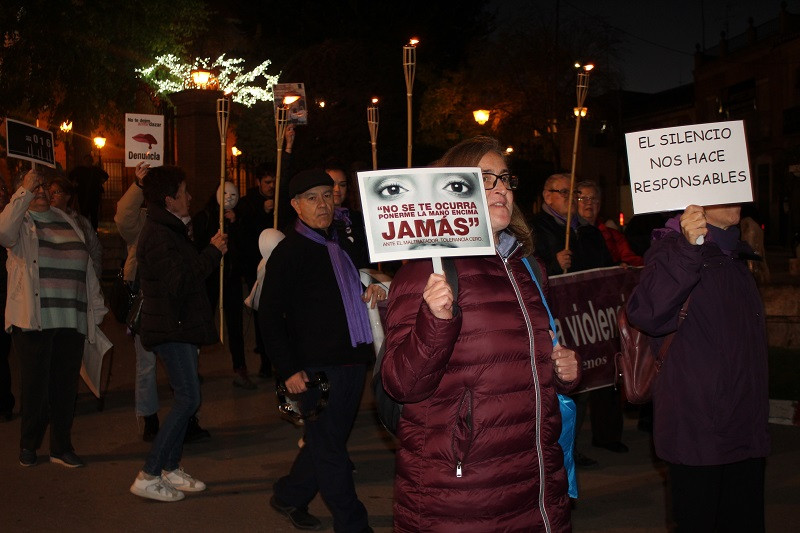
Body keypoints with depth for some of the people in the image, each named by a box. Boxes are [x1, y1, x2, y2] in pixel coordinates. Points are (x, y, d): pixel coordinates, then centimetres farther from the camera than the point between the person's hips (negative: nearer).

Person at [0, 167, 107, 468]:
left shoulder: (68, 222, 16)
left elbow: (86, 267, 19)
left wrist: (96, 308, 16)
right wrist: (25, 191, -20)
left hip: (71, 320, 4)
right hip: (33, 320, -4)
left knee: (66, 386, 7)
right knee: (35, 385, 3)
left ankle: (61, 447, 19)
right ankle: (28, 444, 22)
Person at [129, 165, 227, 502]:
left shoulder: (169, 231, 17)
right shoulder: (158, 235, -17)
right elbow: (181, 281, -24)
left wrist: (213, 252, 8)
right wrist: (213, 252, -16)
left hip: (179, 327, 11)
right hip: (171, 329, -11)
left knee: (186, 398, 12)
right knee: (188, 399, -11)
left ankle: (171, 469, 21)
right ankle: (148, 476, -5)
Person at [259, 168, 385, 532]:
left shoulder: (340, 243, 14)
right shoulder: (289, 252, -9)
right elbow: (269, 316, -11)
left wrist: (367, 294, 7)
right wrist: (289, 369, -16)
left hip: (352, 361, 8)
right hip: (318, 366, -8)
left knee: (328, 442, 18)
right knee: (330, 449, 3)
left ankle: (288, 497, 38)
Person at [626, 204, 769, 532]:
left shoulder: (736, 255, 15)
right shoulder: (672, 248, -9)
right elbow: (646, 315, -28)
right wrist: (688, 249, -38)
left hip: (746, 429, 8)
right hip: (696, 429, -8)